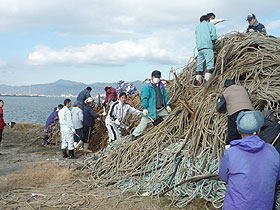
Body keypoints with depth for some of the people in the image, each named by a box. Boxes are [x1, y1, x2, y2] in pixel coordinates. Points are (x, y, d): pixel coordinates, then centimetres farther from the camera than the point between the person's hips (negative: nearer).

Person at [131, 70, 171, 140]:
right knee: (144, 123, -5)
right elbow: (144, 98, -14)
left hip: (161, 109, 6)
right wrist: (144, 108, -21)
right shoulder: (147, 87, -9)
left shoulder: (161, 86, 11)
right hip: (151, 110, -6)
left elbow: (165, 96, 20)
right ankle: (135, 135, 7)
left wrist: (167, 105, 15)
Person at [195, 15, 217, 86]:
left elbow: (197, 38, 16)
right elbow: (214, 37, 0)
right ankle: (206, 81, -24)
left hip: (199, 48, 6)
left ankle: (198, 82, 3)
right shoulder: (210, 25, 10)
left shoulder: (197, 27, 24)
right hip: (208, 47, -5)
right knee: (210, 64, -11)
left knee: (199, 65, 7)